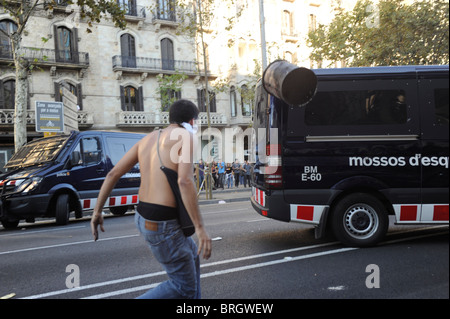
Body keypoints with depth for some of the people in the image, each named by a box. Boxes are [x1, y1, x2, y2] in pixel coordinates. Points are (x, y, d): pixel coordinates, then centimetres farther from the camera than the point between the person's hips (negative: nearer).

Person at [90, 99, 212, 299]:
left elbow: (113, 174, 7)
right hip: (163, 225, -9)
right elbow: (185, 182, -28)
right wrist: (200, 228, -25)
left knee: (191, 254, 28)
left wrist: (97, 212, 13)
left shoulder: (147, 139, 11)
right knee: (185, 286, 9)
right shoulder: (185, 137, -13)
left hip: (144, 218, 9)